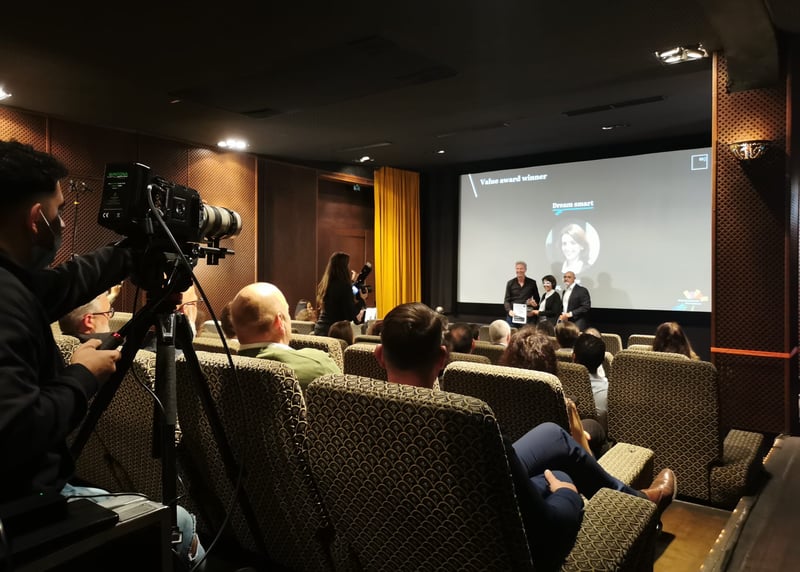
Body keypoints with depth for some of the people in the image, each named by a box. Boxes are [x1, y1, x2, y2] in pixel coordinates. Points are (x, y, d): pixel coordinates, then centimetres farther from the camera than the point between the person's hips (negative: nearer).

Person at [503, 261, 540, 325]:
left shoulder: (532, 283, 7)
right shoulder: (510, 283, 7)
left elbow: (537, 299, 16)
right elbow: (506, 300, 4)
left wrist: (535, 304, -7)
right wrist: (509, 310, -13)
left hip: (526, 315, 0)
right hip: (512, 315, 0)